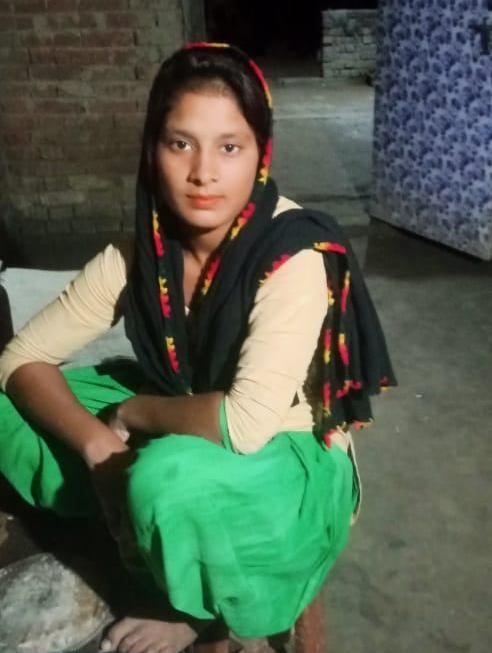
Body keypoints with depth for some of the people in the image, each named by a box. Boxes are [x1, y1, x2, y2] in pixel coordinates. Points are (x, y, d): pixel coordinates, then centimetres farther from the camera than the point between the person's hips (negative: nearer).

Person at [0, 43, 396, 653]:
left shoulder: (296, 258, -27)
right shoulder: (140, 254, -11)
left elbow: (245, 425, -36)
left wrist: (133, 411, -18)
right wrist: (98, 444, -25)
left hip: (290, 468, -5)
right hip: (179, 440, 5)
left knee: (169, 476, -37)